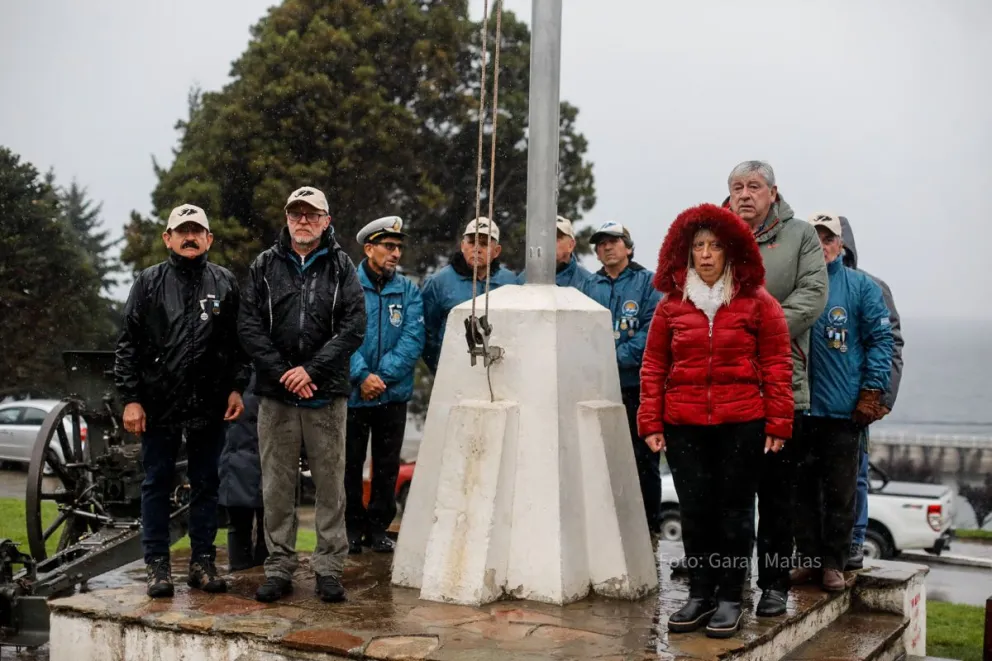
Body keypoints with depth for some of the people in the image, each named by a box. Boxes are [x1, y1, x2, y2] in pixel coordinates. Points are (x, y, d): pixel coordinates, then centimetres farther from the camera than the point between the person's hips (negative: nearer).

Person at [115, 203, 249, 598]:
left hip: (210, 405, 1)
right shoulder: (149, 283, 4)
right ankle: (157, 565, 13)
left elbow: (239, 342, 8)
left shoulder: (225, 284, 7)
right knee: (157, 485, 5)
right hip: (159, 403, -1)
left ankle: (203, 562, 18)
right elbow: (128, 344, 1)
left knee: (206, 485, 8)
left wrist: (236, 388, -3)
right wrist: (130, 398, -5)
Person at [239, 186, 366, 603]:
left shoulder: (341, 267, 5)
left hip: (327, 394, -1)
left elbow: (354, 325, -5)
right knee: (277, 486, 6)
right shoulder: (265, 267, 9)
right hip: (276, 395, 1)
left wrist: (312, 369, -12)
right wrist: (283, 372, -9)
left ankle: (329, 568, 11)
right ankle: (279, 567, 15)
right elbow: (250, 327, 2)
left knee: (330, 483, 3)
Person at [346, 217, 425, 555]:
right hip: (352, 394, -2)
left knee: (387, 465, 10)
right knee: (349, 464, 5)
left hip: (394, 395, 3)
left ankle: (378, 527, 23)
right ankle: (353, 527, 19)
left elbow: (412, 340, -5)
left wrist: (382, 376, -15)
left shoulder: (408, 290, 4)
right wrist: (362, 376, -20)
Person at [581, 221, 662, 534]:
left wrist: (618, 358, -16)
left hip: (637, 385, -4)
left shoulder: (648, 282, 1)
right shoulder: (590, 286, 14)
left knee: (642, 460, 2)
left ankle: (649, 528, 12)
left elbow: (652, 330, -10)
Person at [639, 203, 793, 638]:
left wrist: (778, 424, -5)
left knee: (734, 510, 5)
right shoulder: (671, 305, 6)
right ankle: (699, 595, 19)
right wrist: (651, 423, 2)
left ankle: (730, 598, 16)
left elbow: (777, 366, -1)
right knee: (694, 511, 7)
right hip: (684, 426, 2)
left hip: (741, 424, -2)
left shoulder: (758, 304, 0)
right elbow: (654, 367, 7)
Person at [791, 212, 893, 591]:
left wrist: (871, 393, -7)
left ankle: (834, 564, 14)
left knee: (839, 492, 4)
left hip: (843, 407, -2)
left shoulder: (861, 286, 1)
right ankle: (808, 559, 18)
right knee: (803, 489, 8)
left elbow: (881, 340, 0)